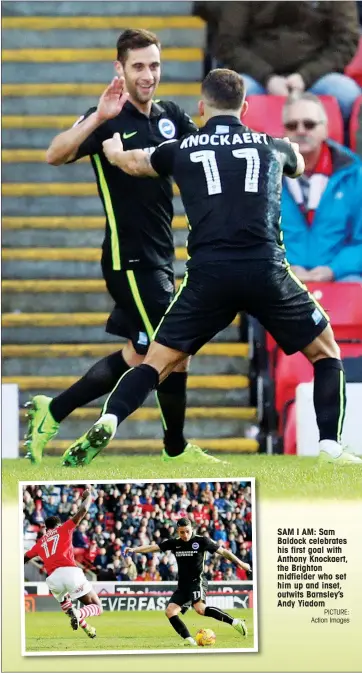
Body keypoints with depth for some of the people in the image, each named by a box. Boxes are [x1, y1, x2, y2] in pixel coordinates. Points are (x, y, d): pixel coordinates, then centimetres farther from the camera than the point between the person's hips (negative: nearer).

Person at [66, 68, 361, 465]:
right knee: (325, 353, 17)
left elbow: (128, 162, 35)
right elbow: (299, 165, 43)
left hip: (208, 275, 0)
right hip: (267, 269, 0)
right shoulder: (271, 147, 17)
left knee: (159, 362, 8)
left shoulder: (182, 150, 15)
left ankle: (108, 421, -15)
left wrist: (111, 145, 59)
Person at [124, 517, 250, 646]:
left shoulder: (201, 541, -4)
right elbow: (153, 547, 4)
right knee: (170, 611, -10)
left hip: (197, 581, -6)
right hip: (183, 585, 6)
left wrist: (240, 563, 5)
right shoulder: (174, 543, 7)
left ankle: (234, 622, -25)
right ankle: (188, 639, -9)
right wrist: (134, 550, -8)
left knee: (200, 608, -30)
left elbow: (223, 551, 3)